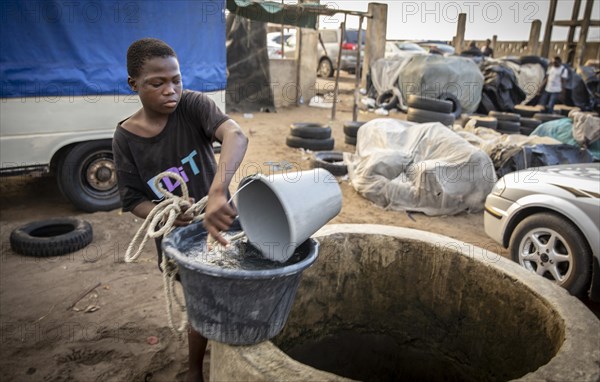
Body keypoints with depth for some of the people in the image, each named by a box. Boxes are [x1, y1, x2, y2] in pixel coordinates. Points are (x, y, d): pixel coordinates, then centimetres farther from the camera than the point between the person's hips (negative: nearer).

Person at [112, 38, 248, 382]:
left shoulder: (193, 105, -18)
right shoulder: (125, 138, -12)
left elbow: (236, 136, -37)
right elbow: (135, 201, -5)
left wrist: (217, 192, -54)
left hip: (220, 222, 1)